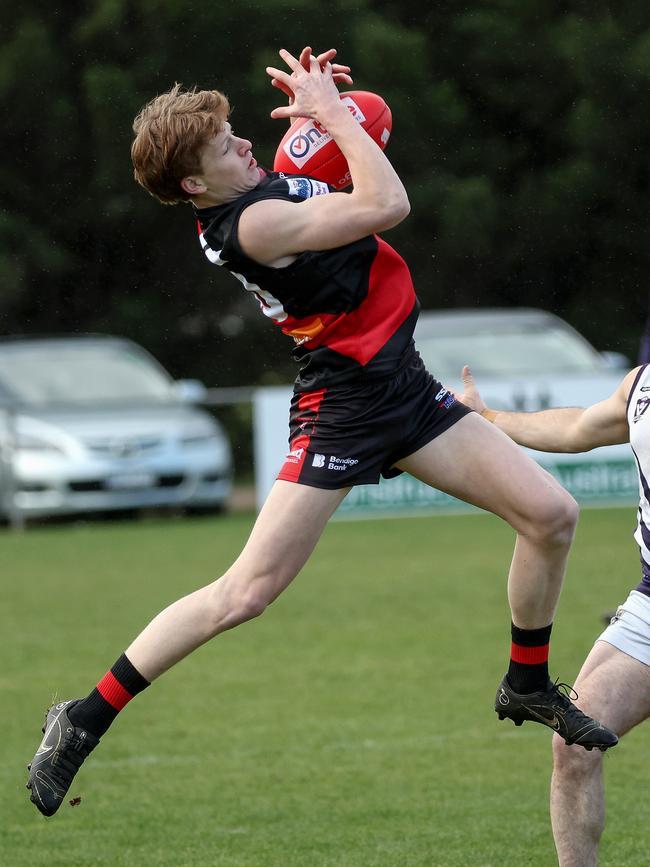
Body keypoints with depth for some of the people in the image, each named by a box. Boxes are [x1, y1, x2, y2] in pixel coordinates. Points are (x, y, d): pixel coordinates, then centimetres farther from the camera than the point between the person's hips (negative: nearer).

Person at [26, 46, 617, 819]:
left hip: (402, 389, 9)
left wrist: (314, 103, 4)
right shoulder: (251, 223, -24)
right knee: (246, 593, -9)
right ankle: (86, 719, 2)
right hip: (342, 407, -9)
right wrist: (329, 111, -15)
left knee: (550, 514, 3)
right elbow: (386, 205, -26)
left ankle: (528, 685, 24)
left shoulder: (262, 186, 3)